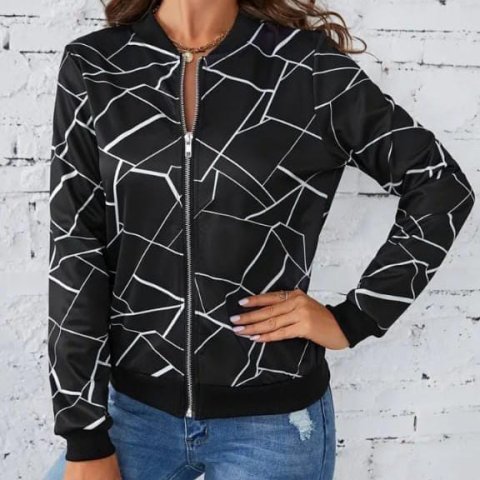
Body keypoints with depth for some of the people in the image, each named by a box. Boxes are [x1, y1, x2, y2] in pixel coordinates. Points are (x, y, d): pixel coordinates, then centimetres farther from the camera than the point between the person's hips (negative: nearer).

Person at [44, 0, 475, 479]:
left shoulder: (308, 66, -6)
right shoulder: (90, 68, -3)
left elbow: (441, 186, 1)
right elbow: (75, 250, -5)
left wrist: (353, 319, -5)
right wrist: (84, 436, -5)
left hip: (273, 418, -1)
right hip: (134, 406, 2)